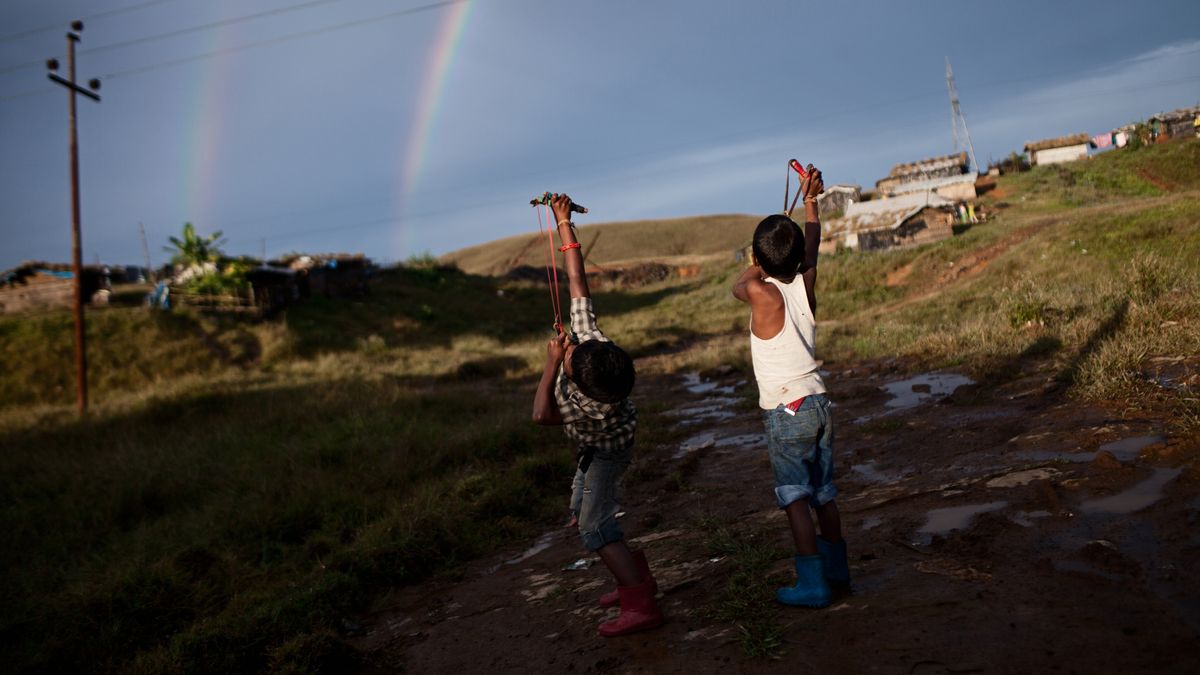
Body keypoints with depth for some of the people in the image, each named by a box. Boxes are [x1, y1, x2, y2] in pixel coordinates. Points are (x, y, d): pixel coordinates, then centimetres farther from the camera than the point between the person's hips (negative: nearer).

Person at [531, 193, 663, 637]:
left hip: (606, 450, -8)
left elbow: (543, 415, -26)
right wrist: (563, 223, -23)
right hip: (595, 448, 8)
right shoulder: (589, 339, -30)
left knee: (593, 523, -20)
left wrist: (551, 362, -25)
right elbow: (577, 282, -24)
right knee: (583, 514, 16)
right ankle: (637, 578, 26)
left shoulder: (593, 408, -42)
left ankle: (641, 607, -20)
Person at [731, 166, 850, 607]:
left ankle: (813, 584, 5)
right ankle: (837, 569, 30)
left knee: (795, 499, 1)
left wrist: (756, 269, 23)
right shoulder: (805, 285, -1)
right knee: (824, 494, 17)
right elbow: (812, 248, 19)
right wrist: (811, 200, 28)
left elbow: (738, 285, 9)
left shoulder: (761, 294, -15)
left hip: (785, 412, -6)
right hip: (818, 403, 6)